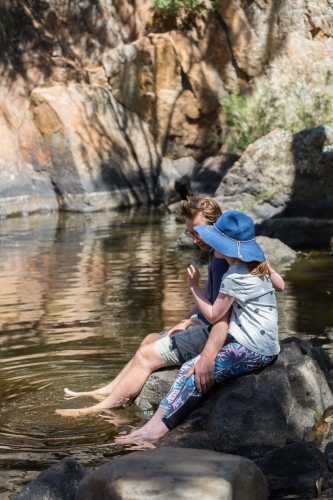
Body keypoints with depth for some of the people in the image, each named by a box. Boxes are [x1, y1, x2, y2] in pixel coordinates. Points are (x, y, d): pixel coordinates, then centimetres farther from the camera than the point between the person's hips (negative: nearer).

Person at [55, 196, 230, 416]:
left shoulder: (224, 260, -24)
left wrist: (208, 357, -38)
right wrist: (187, 321, 10)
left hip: (211, 334, -11)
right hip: (204, 324, 11)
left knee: (146, 355, -6)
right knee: (151, 340, 23)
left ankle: (96, 411, 5)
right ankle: (105, 392, 30)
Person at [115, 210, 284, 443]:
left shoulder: (235, 277, -19)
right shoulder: (257, 263, 7)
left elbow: (213, 315, -10)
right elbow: (280, 285, 23)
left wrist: (194, 286, -1)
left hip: (253, 350, -10)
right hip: (258, 344, 10)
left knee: (194, 372, -16)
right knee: (190, 369, 0)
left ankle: (157, 427, -15)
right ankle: (157, 425, -7)